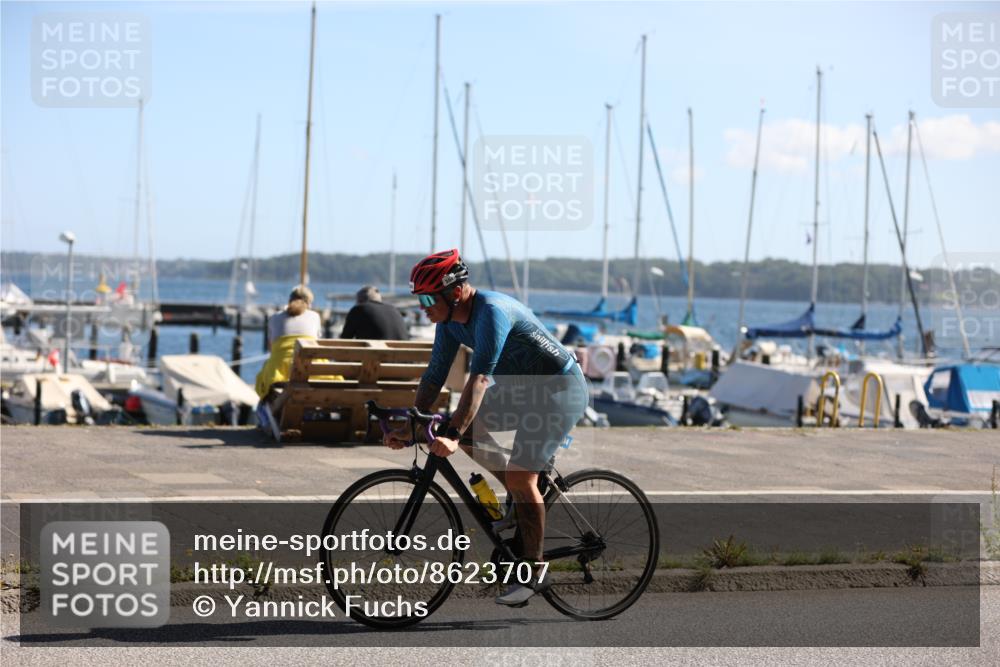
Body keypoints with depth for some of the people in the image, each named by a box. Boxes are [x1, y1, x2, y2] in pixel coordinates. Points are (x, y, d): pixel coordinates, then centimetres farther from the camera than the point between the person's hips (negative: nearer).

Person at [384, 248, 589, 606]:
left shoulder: (493, 311, -30)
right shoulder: (450, 320, -3)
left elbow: (480, 378, -37)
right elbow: (435, 375, 2)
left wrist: (452, 436, -43)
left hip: (561, 390, -9)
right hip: (523, 389, 9)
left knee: (520, 475, -15)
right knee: (466, 428, -4)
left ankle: (534, 572, -3)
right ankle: (525, 497, 11)